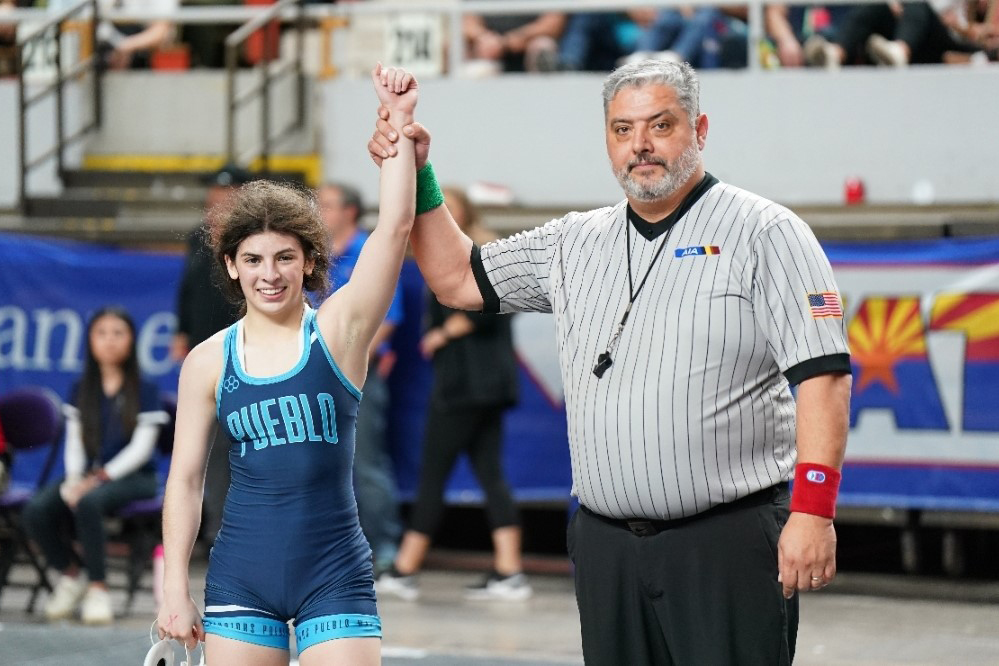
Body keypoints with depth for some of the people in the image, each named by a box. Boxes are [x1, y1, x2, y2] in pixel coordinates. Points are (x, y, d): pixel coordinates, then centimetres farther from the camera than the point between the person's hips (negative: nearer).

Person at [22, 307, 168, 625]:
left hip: (133, 477, -4)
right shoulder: (81, 391, 13)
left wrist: (100, 477, -19)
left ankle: (98, 588, -22)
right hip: (87, 475, 4)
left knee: (89, 502, -38)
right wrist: (74, 480, -12)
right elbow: (75, 443, 8)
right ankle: (69, 575, 0)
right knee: (36, 510, -25)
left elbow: (141, 447, -8)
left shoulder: (145, 391, 0)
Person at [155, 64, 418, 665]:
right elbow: (185, 479, 6)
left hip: (334, 575, -2)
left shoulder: (339, 328, -2)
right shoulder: (209, 361, 2)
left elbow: (396, 226, -13)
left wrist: (399, 122, -18)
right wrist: (175, 586, 3)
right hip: (241, 578, 2)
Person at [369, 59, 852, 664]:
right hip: (606, 545, 5)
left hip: (729, 540, -5)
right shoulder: (573, 244, 14)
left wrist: (813, 512, -18)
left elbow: (823, 375, -10)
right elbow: (457, 278, 23)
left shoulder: (764, 233, -3)